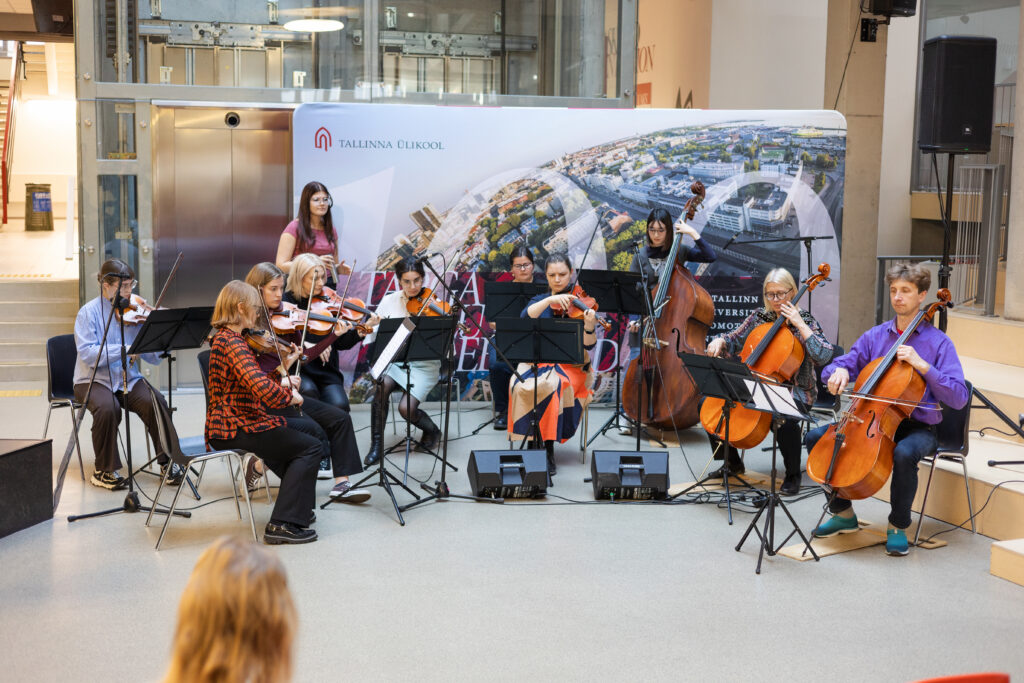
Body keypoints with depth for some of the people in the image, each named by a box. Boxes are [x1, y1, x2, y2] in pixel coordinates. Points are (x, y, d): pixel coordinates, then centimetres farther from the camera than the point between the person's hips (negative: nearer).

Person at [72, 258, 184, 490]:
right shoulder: (90, 312, -6)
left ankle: (167, 462, -8)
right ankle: (104, 471, -13)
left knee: (155, 401, -24)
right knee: (108, 407, -33)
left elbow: (153, 358, 0)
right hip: (94, 380, -3)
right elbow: (87, 353, -20)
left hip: (128, 379, 3)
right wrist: (124, 349, -28)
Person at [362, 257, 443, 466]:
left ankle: (432, 431, 15)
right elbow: (372, 335, 1)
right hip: (394, 360, 3)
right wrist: (370, 328, -21)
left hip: (424, 364, -2)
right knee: (382, 386, -29)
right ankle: (376, 445, -13)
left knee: (406, 408, -21)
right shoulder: (389, 301, 4)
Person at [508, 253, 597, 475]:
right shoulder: (540, 301, 12)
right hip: (537, 362, 2)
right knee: (522, 386, -29)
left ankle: (549, 448, -20)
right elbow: (526, 318, -12)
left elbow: (588, 345, -8)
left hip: (571, 365, -2)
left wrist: (589, 325, -29)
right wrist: (550, 300, -25)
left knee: (551, 385, -33)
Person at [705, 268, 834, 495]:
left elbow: (823, 356, -20)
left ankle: (793, 475, -11)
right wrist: (719, 342, -7)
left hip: (794, 391, -5)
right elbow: (734, 340, 17)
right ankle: (733, 463, 9)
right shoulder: (759, 317, 7)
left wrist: (799, 324, -22)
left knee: (785, 419, -39)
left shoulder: (804, 321, -6)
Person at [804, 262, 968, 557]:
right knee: (815, 437, -13)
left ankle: (898, 526, -12)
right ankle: (843, 513, 4)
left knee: (904, 453, -39)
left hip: (918, 427, -5)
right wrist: (839, 371, -13)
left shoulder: (938, 342, -4)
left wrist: (922, 365, -22)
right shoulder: (875, 336, 9)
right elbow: (836, 366, 12)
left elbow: (958, 398, -13)